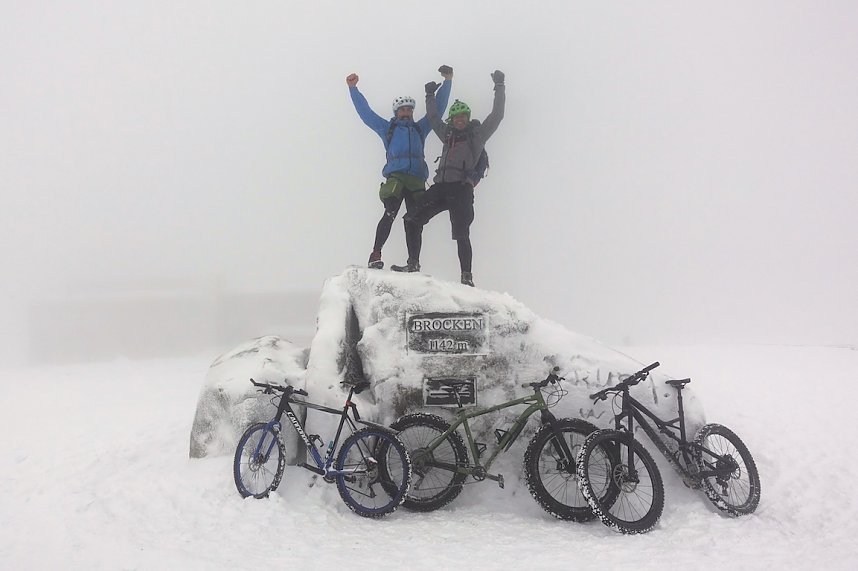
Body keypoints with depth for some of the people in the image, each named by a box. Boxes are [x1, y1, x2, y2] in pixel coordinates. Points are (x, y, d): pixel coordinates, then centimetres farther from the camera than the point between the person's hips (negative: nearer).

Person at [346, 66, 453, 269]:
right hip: (395, 177, -3)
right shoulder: (387, 128, 23)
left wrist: (447, 82, 28)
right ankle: (375, 254, -25)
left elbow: (438, 107, 30)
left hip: (417, 179, 3)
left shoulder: (420, 128, 28)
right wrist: (353, 88, 21)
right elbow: (365, 111, 23)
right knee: (390, 213, -23)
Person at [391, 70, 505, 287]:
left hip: (461, 188, -6)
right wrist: (430, 96, 40)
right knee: (412, 219, -1)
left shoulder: (478, 133, 12)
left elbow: (497, 115, 7)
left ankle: (467, 277, -9)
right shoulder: (448, 134, 25)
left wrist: (499, 87, 6)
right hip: (440, 187, 6)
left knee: (461, 234, -13)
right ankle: (413, 264, 3)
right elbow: (433, 118, 39)